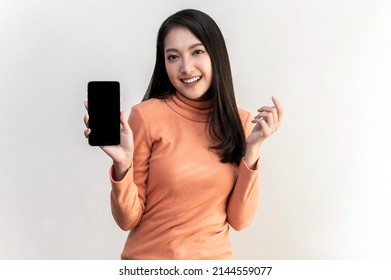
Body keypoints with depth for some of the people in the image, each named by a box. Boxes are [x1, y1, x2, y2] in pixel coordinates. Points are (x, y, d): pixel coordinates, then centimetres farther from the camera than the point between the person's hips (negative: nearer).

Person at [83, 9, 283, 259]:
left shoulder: (239, 121, -4)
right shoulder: (147, 115, -15)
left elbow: (239, 219, -7)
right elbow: (128, 219, -11)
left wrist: (252, 150, -17)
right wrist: (122, 165, -27)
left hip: (215, 258, 3)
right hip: (149, 257, -3)